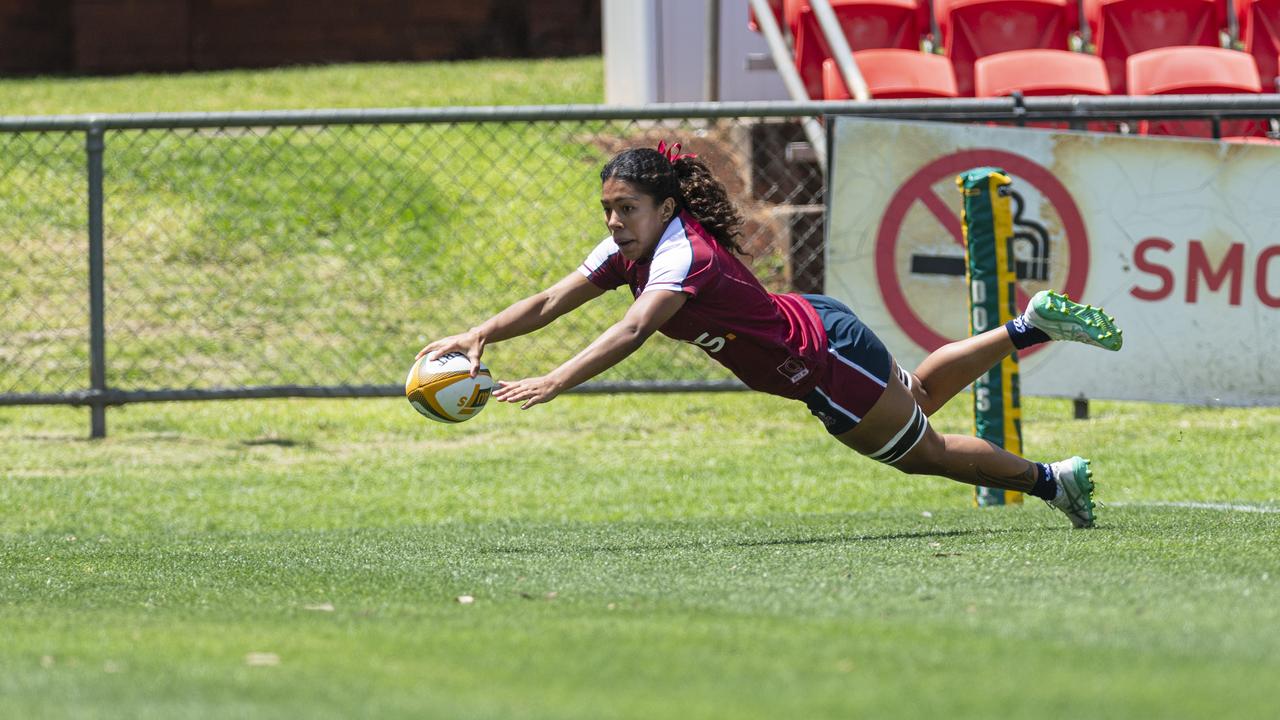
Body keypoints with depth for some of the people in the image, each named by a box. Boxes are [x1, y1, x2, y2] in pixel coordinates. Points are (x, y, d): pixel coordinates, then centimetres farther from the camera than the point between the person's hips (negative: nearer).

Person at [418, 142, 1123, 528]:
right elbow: (551, 302, -8)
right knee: (913, 400, 31)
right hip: (811, 327, 9)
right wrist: (481, 334, -23)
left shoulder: (683, 255, -33)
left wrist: (554, 382, -56)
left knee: (925, 451, 9)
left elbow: (632, 331, -47)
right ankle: (1034, 325, 41)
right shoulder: (629, 248, -8)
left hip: (826, 357, -9)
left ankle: (1052, 479, 26)